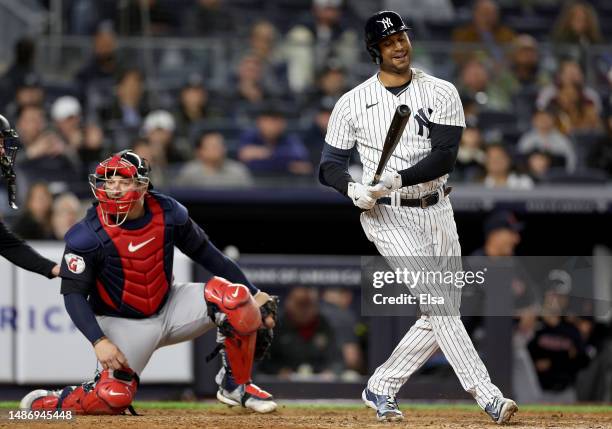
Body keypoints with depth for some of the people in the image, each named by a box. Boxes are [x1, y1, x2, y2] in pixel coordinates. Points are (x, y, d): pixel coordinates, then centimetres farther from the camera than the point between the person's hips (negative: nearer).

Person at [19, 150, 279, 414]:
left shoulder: (168, 213, -10)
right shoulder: (88, 236, -21)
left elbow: (208, 255, 0)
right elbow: (73, 294, -18)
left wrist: (255, 294, -3)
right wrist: (99, 341, -31)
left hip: (168, 307, 4)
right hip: (123, 323, -4)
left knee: (235, 297, -19)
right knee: (113, 398, -23)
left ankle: (236, 385, -1)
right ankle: (43, 403, 7)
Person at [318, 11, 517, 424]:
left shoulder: (442, 93, 0)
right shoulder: (353, 103, 1)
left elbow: (445, 157, -11)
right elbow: (330, 165, 4)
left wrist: (397, 180, -25)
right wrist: (353, 188, -19)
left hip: (436, 212, 4)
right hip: (388, 217, -4)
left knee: (442, 314, 5)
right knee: (438, 301, -17)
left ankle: (381, 389, 20)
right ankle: (487, 395, -22)